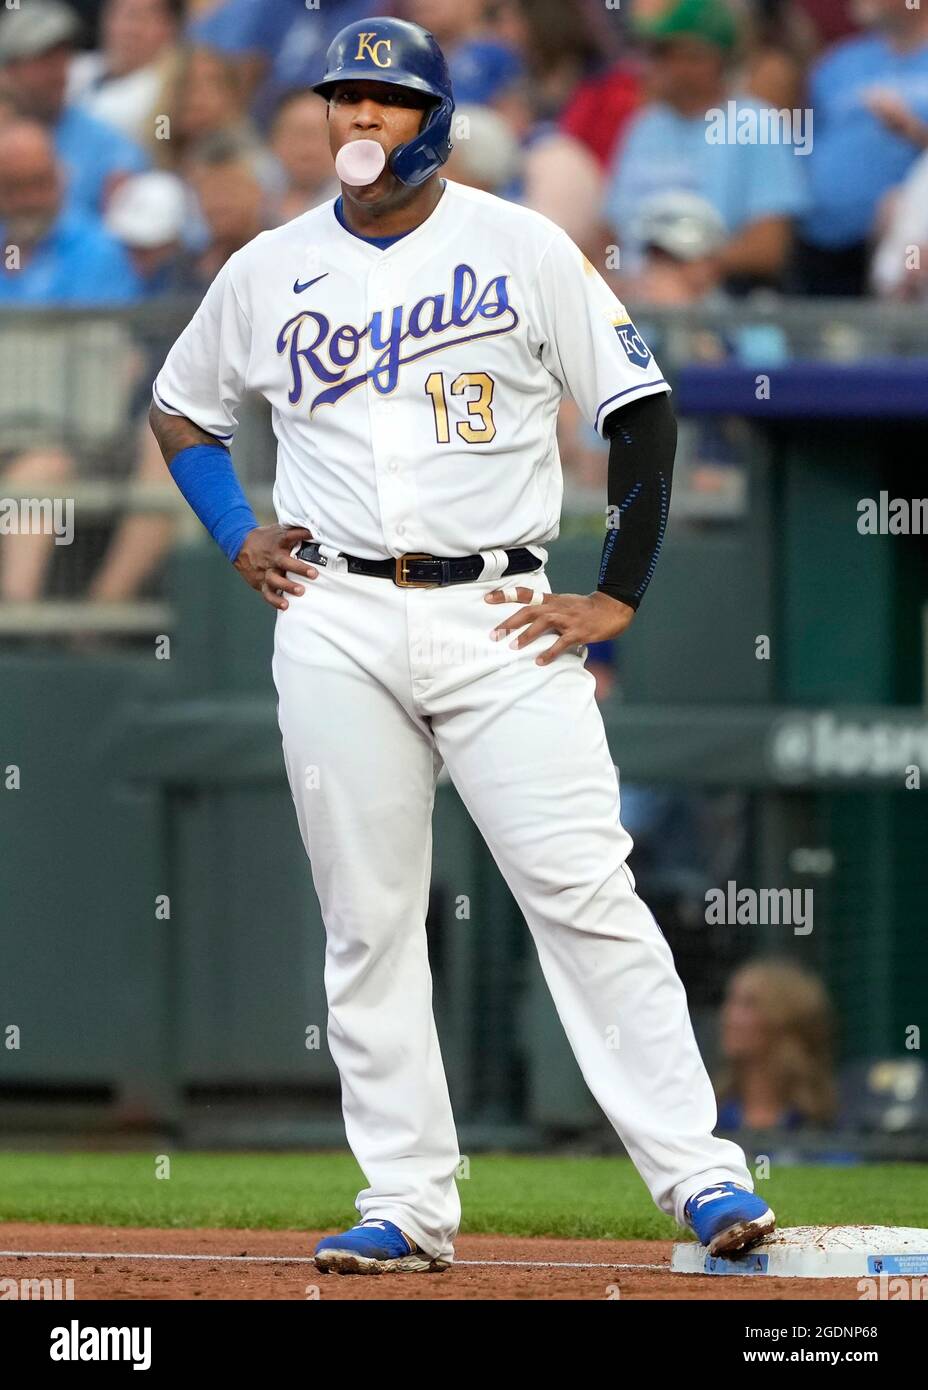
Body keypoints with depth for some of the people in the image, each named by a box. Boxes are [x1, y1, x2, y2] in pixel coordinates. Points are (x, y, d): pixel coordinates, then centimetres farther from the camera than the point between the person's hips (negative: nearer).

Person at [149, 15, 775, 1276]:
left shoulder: (522, 248, 2)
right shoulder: (269, 271, 9)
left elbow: (641, 408, 3)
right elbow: (181, 408, 25)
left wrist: (620, 597, -3)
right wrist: (235, 540, 10)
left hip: (499, 623, -3)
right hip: (336, 627, 3)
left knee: (587, 897, -11)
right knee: (368, 925, 1)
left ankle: (700, 1175, -13)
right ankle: (407, 1206, 6)